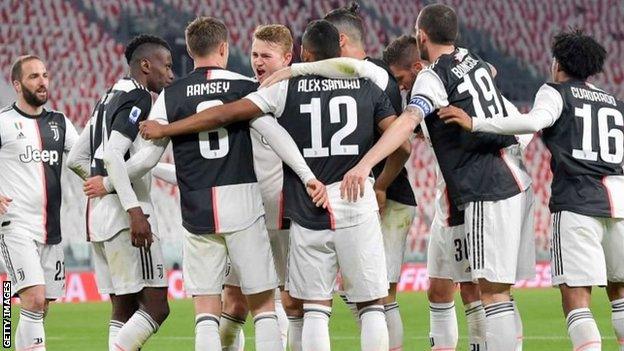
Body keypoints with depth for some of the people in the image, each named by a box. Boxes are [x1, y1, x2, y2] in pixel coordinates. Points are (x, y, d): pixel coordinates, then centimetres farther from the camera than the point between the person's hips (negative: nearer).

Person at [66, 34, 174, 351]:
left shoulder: (109, 99, 20)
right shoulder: (137, 99, -8)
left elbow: (75, 160, 22)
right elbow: (113, 156, -21)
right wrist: (134, 210, -25)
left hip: (98, 214, 10)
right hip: (123, 211, -10)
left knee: (123, 310, 9)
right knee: (155, 307, -10)